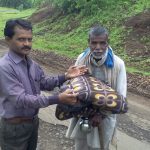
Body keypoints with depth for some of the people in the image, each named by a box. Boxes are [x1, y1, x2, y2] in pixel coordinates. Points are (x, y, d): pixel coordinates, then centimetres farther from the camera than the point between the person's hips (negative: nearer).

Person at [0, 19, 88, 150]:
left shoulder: (31, 63, -1)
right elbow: (20, 99, -29)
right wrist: (57, 99, -35)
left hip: (33, 121, 7)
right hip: (14, 127, -7)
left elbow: (44, 83, 7)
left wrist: (65, 77, -10)